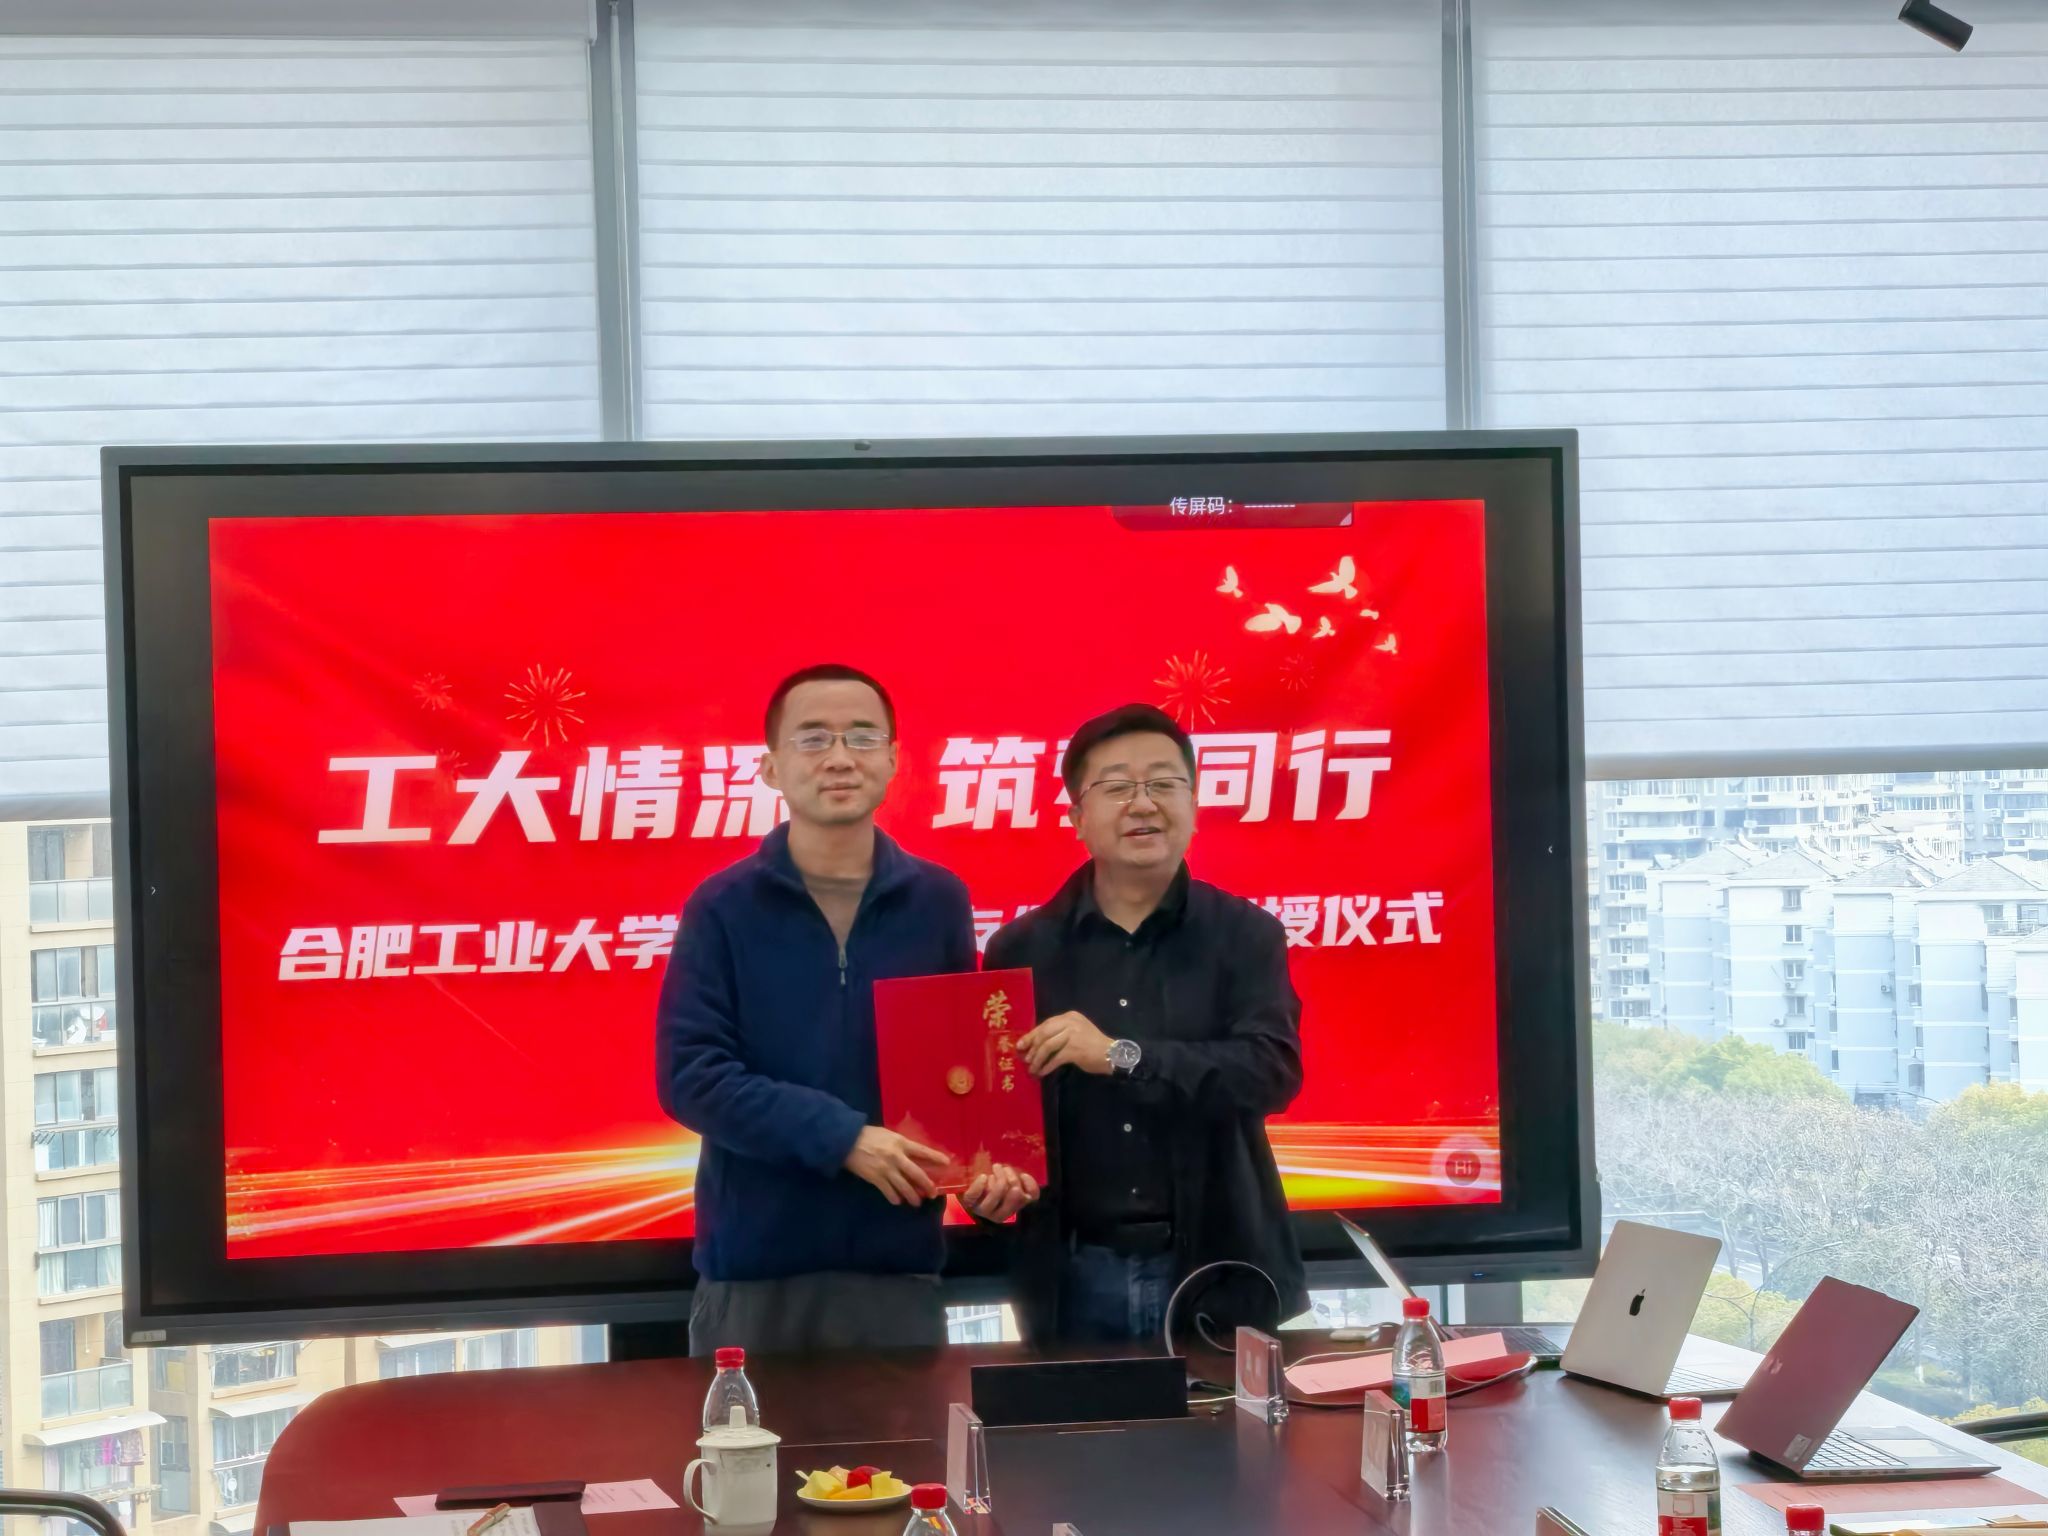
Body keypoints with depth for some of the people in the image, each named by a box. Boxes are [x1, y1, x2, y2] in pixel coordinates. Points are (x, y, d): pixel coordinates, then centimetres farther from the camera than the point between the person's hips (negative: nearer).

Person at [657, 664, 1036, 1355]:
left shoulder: (938, 901, 6)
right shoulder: (723, 906, -2)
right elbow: (691, 1075, -9)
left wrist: (985, 1161, -8)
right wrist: (843, 1136, -18)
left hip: (899, 1263, 2)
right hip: (753, 1265, -2)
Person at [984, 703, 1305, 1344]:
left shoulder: (1244, 935, 1)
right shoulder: (1021, 949, 5)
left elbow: (1273, 1070, -13)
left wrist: (1122, 1056, -22)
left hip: (1216, 1272, -1)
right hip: (1075, 1276, 1)